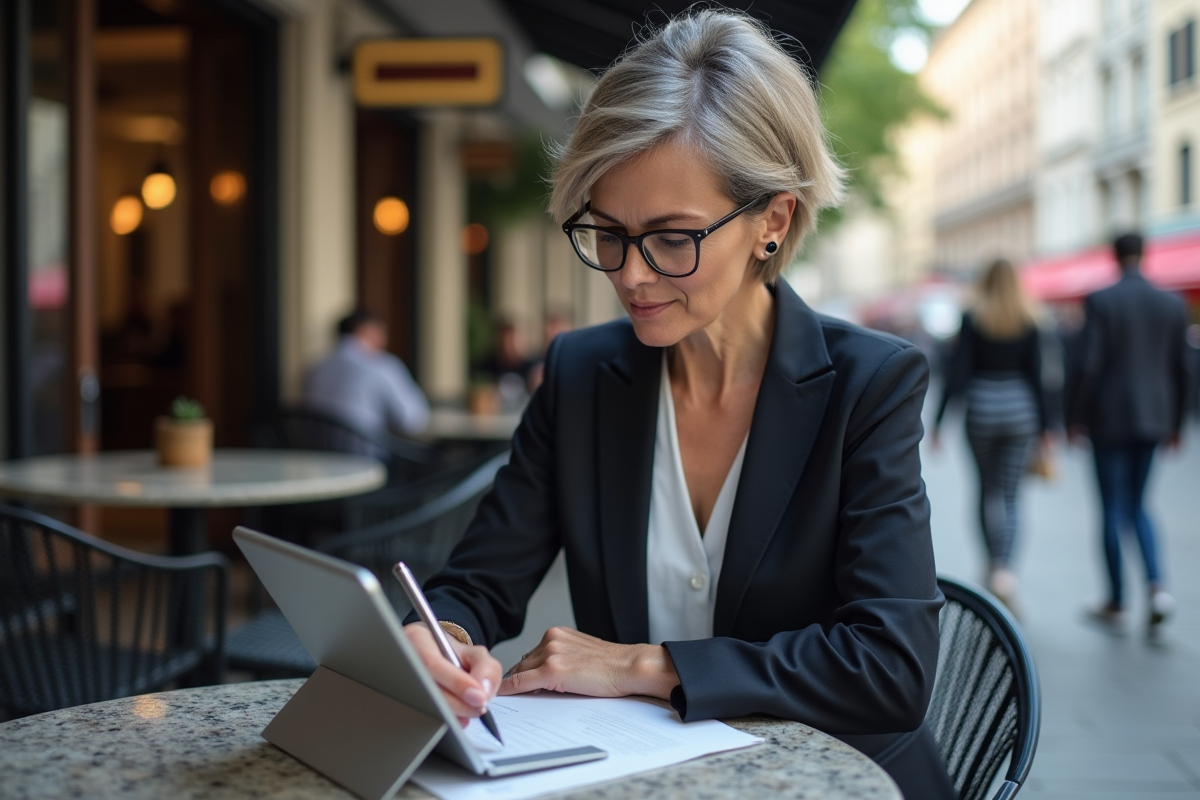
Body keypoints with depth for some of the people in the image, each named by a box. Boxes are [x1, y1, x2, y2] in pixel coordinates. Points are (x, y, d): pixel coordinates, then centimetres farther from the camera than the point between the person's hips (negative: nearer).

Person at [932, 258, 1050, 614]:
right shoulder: (1028, 322, 1)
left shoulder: (972, 319, -3)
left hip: (982, 408, -1)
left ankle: (994, 566, 20)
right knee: (1009, 495, 2)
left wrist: (939, 418, -5)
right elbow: (1036, 376, 2)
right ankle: (1004, 570, -15)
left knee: (988, 490, 16)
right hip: (1019, 408, 1)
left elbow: (958, 370, -7)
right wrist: (1043, 426, 7)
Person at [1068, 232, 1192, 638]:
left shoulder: (1100, 301, -10)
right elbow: (1180, 369, 5)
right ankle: (1156, 587, -2)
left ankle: (1116, 604, 14)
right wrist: (1175, 422, 15)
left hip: (1109, 418, -4)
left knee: (1113, 509, 6)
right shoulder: (1173, 304, 2)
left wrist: (1076, 418, -4)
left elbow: (1089, 365, -13)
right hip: (1154, 418, 4)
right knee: (1136, 505, 17)